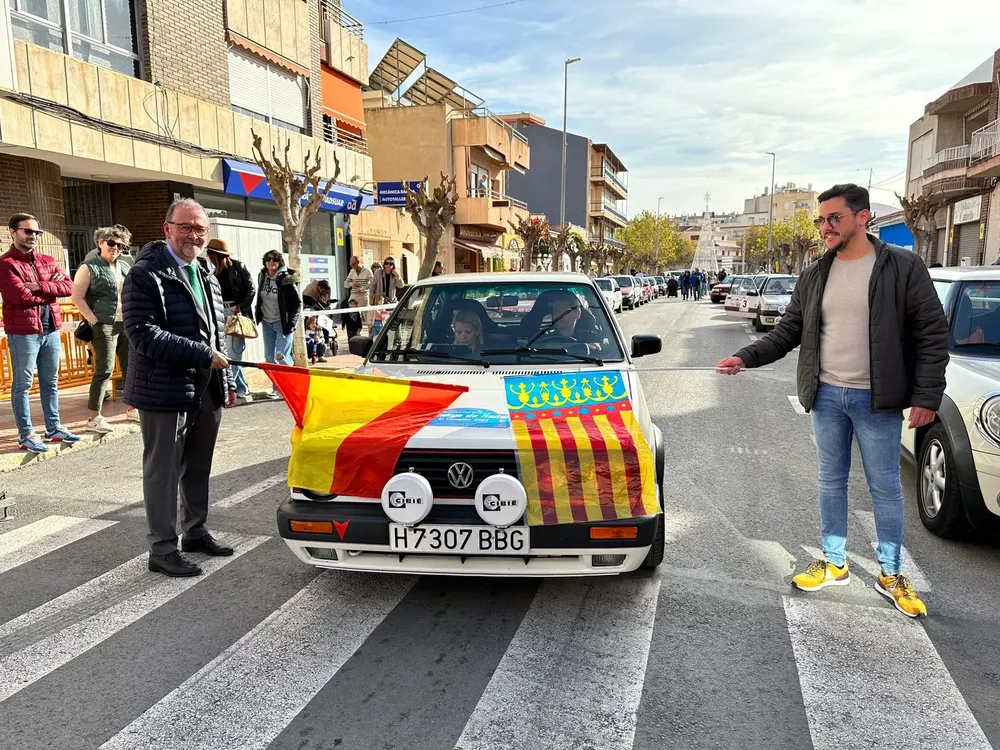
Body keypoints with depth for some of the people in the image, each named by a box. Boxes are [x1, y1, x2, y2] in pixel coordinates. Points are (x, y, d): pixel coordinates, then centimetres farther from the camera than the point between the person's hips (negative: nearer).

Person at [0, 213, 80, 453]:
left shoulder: (48, 261, 14)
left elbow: (68, 286, 1)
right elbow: (20, 295, -18)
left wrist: (40, 287, -14)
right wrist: (52, 290, -6)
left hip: (51, 330, 6)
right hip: (22, 332, -6)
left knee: (50, 382, 13)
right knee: (23, 384, 2)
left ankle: (54, 428, 23)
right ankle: (26, 434, 9)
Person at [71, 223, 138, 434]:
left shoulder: (125, 266, 14)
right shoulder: (89, 267, -4)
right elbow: (77, 297, -9)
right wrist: (94, 320, -14)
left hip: (128, 324, 7)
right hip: (105, 326, -7)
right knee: (104, 370, -7)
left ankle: (132, 409, 24)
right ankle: (94, 417, 0)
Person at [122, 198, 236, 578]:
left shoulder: (206, 274, 16)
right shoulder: (145, 275, -10)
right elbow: (144, 333, -20)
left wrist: (226, 381, 16)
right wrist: (202, 355, -22)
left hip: (206, 392, 8)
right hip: (165, 392, -7)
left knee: (198, 469, 16)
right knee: (163, 472, 2)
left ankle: (196, 532, 31)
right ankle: (162, 549, 12)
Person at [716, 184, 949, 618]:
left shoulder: (903, 268, -7)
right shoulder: (813, 277, 6)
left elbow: (932, 335, -7)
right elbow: (787, 333, 7)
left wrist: (927, 396, -12)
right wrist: (746, 358, -6)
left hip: (876, 400, -4)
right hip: (826, 397, 4)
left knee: (885, 487, 7)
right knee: (831, 482, 13)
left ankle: (891, 575, 23)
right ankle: (834, 563, 28)